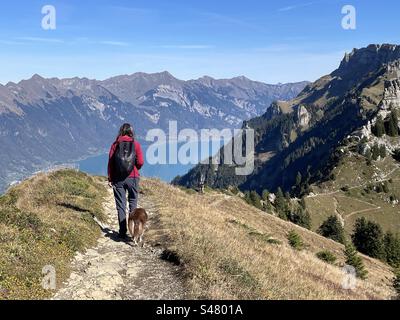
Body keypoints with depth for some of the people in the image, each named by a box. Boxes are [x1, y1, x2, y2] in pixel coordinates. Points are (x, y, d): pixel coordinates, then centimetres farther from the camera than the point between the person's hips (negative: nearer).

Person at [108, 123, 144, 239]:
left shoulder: (115, 144, 1)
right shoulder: (135, 144, -2)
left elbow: (110, 162, -2)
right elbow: (140, 162, -7)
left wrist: (110, 179, 3)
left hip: (118, 178, 1)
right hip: (132, 177, -1)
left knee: (120, 205, 6)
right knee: (133, 203, 12)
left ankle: (123, 232, 5)